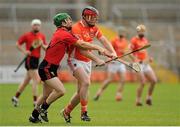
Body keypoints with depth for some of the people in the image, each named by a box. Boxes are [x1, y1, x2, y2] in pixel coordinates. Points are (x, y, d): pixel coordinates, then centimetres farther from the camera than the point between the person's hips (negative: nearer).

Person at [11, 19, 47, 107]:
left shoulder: (42, 36, 10)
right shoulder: (27, 35, -5)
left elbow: (46, 48, 12)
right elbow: (18, 44, 2)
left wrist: (42, 45, -10)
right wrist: (24, 51, -12)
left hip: (37, 59, 7)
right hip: (30, 59, -7)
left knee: (26, 80, 15)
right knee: (36, 80, -13)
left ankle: (16, 97, 27)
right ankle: (35, 101, -10)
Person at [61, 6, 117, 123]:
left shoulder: (94, 28, 7)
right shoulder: (77, 28, -18)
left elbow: (104, 40, -3)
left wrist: (112, 52, -21)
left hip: (87, 62, 8)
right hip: (76, 60, -8)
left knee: (81, 91, 6)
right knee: (86, 82, -26)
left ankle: (67, 111, 24)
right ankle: (84, 112, -19)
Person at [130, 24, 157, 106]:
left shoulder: (145, 40, 16)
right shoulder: (134, 40, -7)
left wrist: (149, 58, 10)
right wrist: (136, 59, -24)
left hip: (146, 64, 7)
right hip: (139, 64, -7)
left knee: (154, 81, 1)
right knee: (143, 82, -14)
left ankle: (149, 98, 15)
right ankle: (138, 101, -1)